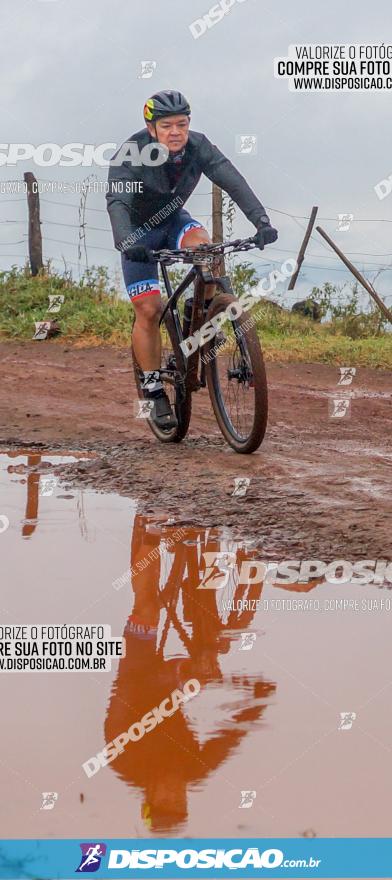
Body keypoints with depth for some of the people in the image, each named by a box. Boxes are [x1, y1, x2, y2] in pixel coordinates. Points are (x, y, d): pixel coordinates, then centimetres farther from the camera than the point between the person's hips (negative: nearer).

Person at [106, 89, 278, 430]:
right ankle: (154, 391, 0)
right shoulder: (132, 155, -30)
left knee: (203, 245, -32)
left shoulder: (198, 146, -21)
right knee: (149, 310, -11)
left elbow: (233, 181, -31)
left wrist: (261, 220, -46)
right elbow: (117, 201, -42)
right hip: (139, 230, -2)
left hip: (173, 219, 2)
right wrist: (126, 242, -61)